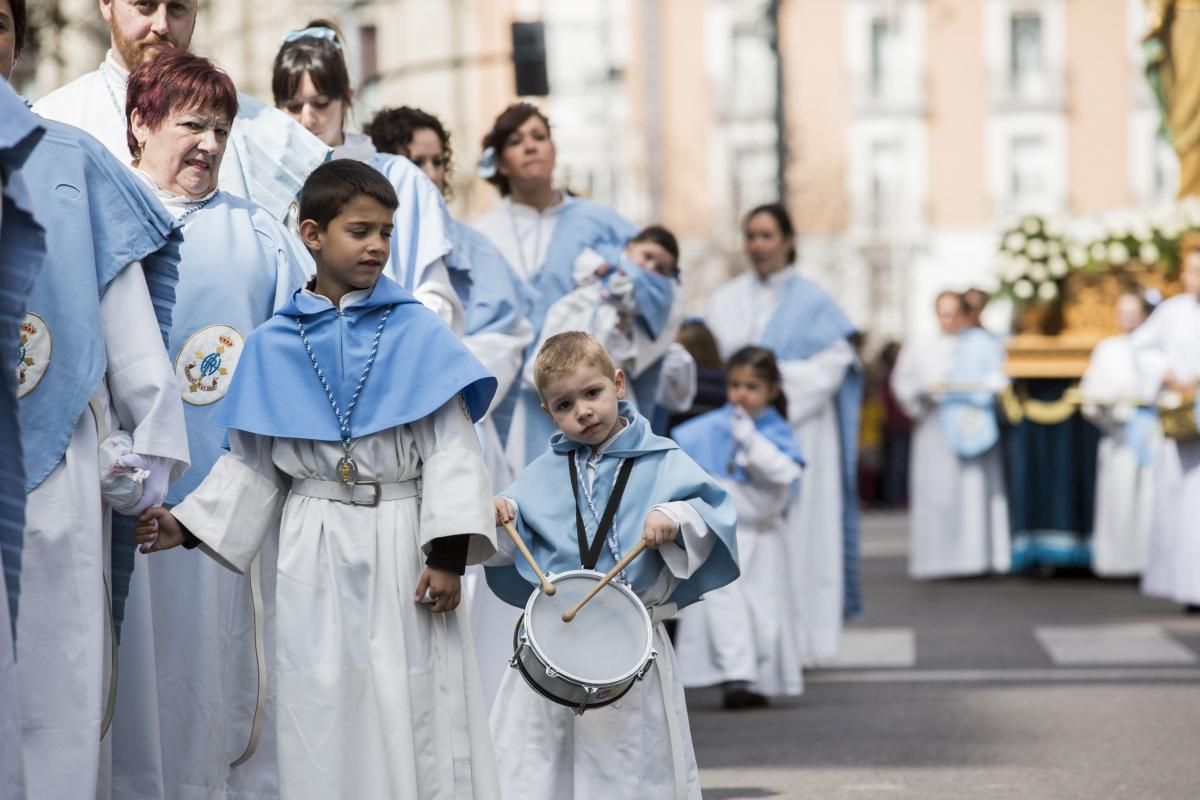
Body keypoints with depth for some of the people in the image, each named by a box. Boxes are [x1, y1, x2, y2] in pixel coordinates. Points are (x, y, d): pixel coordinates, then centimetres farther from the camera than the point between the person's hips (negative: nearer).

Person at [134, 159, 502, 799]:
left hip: (402, 540, -2)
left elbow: (450, 448, -5)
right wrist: (189, 526, 0)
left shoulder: (417, 332, -2)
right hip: (315, 553, 2)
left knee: (416, 712, -1)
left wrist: (449, 553, -12)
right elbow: (253, 463, 10)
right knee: (324, 717, 7)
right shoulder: (273, 345, 5)